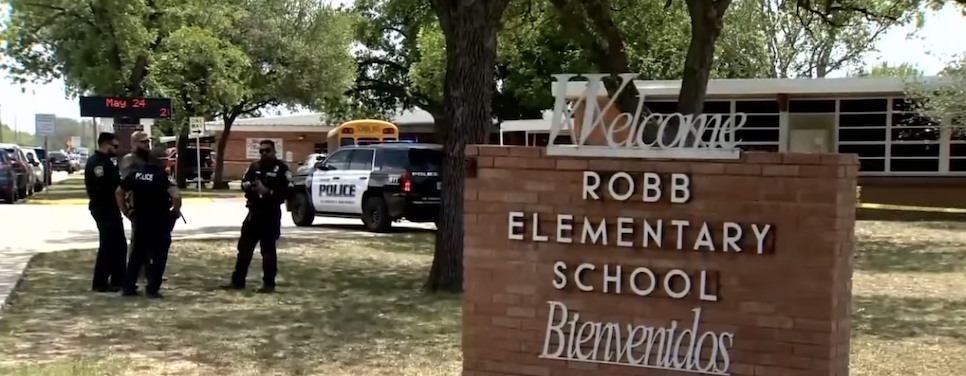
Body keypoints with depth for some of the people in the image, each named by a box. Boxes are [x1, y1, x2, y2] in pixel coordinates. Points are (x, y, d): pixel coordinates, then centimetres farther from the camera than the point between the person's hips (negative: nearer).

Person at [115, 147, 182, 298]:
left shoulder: (135, 173, 3)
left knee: (137, 254, 17)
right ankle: (152, 289, 4)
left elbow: (119, 192, 8)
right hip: (159, 221, -5)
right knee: (158, 256, 6)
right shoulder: (162, 175, -14)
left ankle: (128, 287, 18)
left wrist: (127, 212, 14)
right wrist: (176, 212, -9)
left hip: (140, 220, 5)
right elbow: (176, 195, -26)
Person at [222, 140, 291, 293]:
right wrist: (247, 185, -4)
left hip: (271, 214, -6)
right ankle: (237, 281, 17)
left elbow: (287, 192, -15)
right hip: (254, 212, 6)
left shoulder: (281, 168, -7)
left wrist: (267, 191, -24)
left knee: (268, 249, 0)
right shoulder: (254, 166, 12)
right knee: (244, 247, 9)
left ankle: (269, 283, 9)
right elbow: (244, 182, 20)